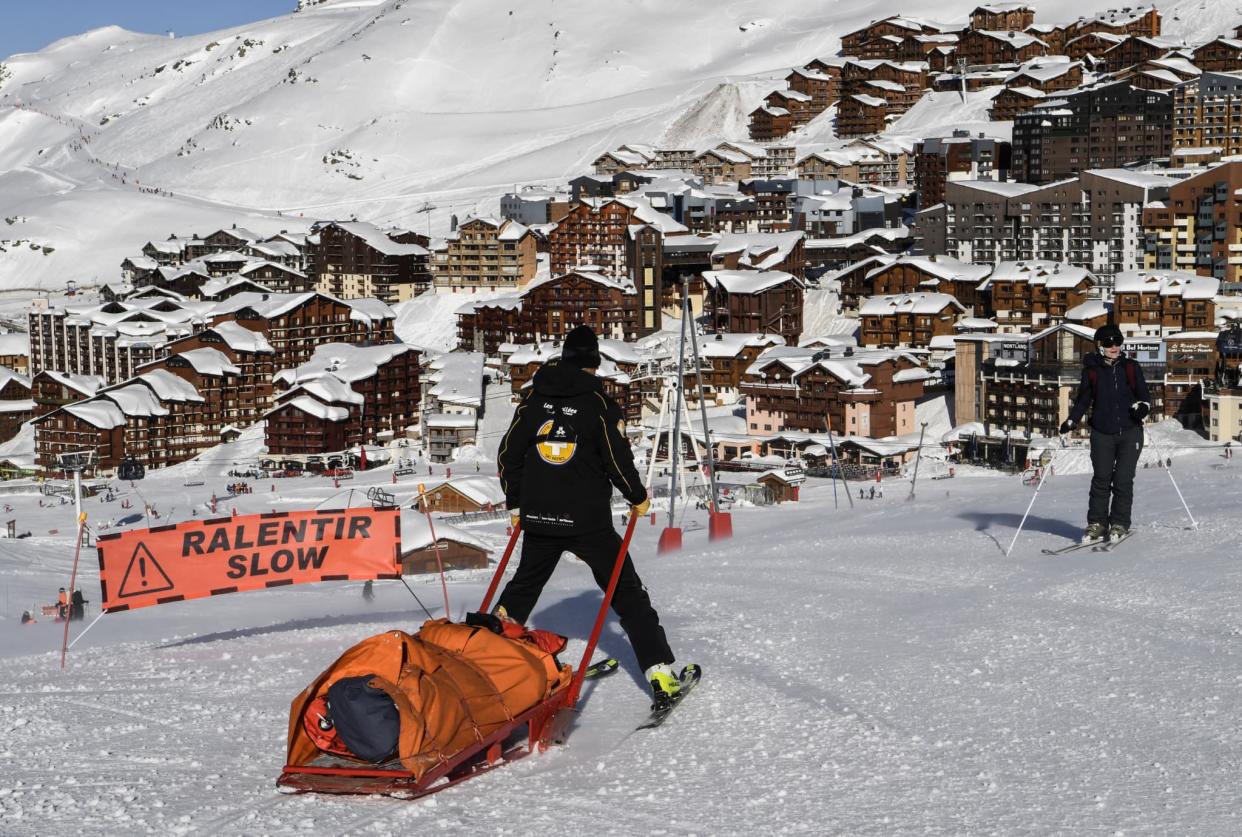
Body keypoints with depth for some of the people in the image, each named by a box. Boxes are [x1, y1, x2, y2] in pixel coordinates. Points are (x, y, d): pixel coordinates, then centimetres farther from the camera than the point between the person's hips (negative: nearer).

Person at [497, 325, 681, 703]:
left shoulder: (533, 397, 6)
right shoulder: (599, 402, -8)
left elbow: (508, 453, 9)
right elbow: (618, 459, -9)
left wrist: (516, 503, 21)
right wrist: (638, 498, 9)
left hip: (539, 517, 4)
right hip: (588, 520, -4)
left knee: (524, 586, 25)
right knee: (627, 593, 1)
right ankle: (660, 673, -6)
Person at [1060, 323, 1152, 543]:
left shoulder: (1131, 367, 6)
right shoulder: (1091, 370, 5)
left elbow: (1144, 395, 10)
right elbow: (1083, 400, 11)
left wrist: (1143, 406, -13)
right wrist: (1071, 421, -3)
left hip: (1130, 432, 0)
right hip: (1102, 434, 0)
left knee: (1123, 480, -4)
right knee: (1101, 479, -4)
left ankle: (1120, 524, 6)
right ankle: (1096, 523, 5)